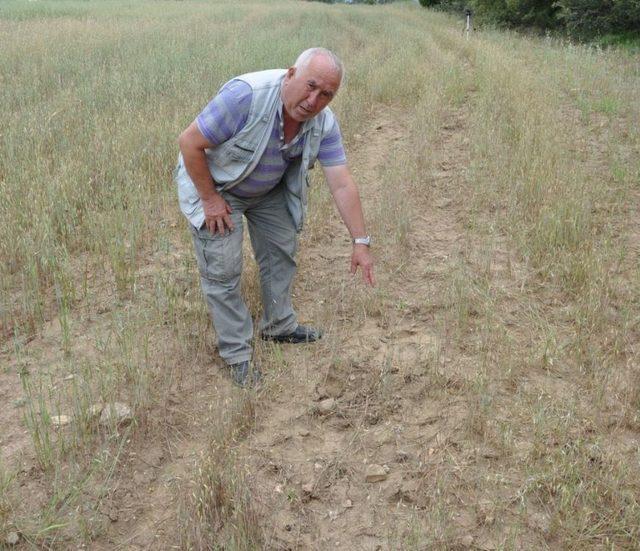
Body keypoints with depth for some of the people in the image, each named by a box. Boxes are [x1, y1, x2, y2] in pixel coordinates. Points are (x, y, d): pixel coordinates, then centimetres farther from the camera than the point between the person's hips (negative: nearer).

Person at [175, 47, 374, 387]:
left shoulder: (324, 123, -19)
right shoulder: (246, 95, -37)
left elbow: (342, 184, -16)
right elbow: (189, 142, -30)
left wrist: (360, 242, -18)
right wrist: (210, 199, -23)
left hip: (269, 189, 6)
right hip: (214, 182, -6)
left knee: (282, 252, 11)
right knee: (223, 270, -7)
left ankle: (279, 326, 31)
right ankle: (236, 353, 7)